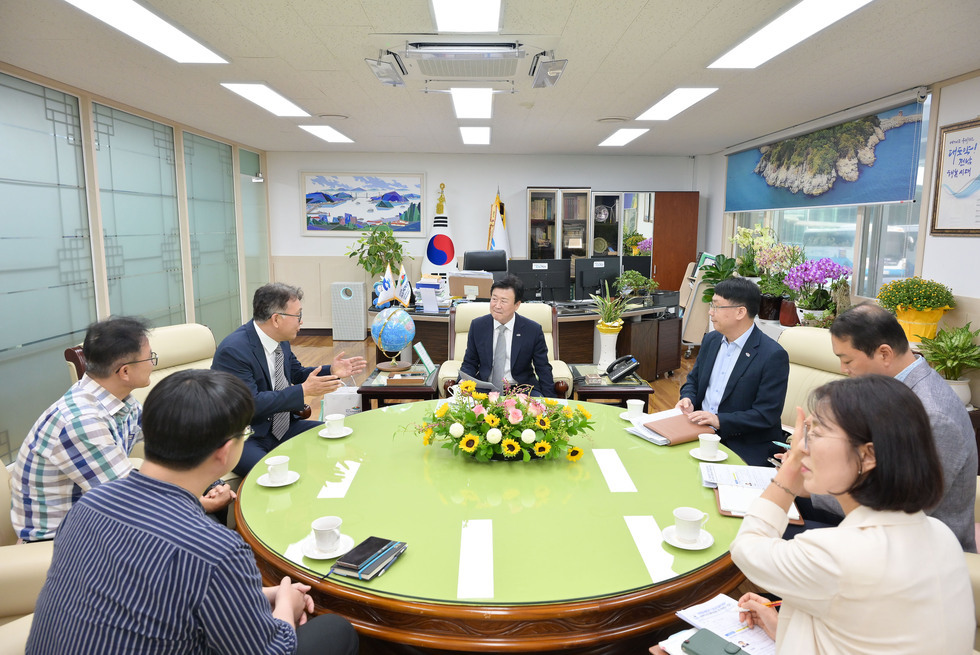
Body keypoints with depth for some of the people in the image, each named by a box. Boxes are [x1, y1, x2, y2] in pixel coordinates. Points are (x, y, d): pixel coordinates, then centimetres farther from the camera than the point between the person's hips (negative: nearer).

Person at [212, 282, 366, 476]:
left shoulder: (280, 339, 2)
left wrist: (331, 371, 1)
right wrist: (304, 390, -25)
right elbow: (251, 403, -26)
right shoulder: (233, 350, -22)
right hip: (246, 439, -8)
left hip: (281, 427, 8)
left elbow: (296, 373, 18)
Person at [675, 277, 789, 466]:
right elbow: (693, 380, 19)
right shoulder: (711, 340, 8)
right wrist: (687, 400, -3)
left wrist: (719, 420, -25)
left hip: (743, 448, -6)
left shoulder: (773, 356, -14)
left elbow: (767, 415, -16)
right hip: (699, 429, 7)